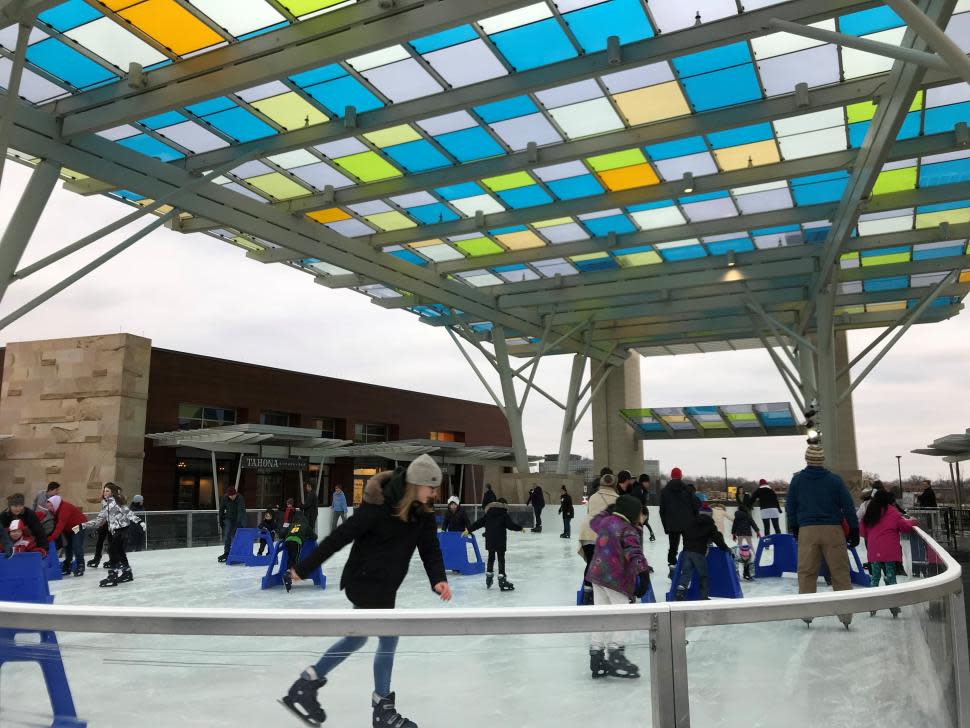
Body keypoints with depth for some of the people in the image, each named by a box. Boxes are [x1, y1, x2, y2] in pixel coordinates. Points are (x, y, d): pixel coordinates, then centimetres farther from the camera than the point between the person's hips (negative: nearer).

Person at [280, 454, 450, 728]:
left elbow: (430, 549, -6)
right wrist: (304, 568, -17)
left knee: (357, 637, 21)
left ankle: (306, 684, 34)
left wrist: (438, 579, -24)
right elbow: (340, 536, -23)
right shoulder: (379, 506, -27)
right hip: (364, 580, -9)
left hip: (385, 584, 9)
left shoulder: (423, 512, -5)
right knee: (388, 637, -3)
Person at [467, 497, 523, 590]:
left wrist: (469, 530, 16)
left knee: (491, 557, 19)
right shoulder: (504, 514, -4)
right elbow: (510, 525, -13)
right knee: (501, 559, -1)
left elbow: (478, 523, 10)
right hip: (500, 540, -4)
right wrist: (520, 528, 0)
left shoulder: (488, 514, 9)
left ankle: (489, 577, 27)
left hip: (489, 540, 4)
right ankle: (502, 581, -4)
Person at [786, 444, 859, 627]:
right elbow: (848, 507, 1)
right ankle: (845, 613, 4)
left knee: (806, 573, 6)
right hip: (833, 530, -1)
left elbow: (790, 507, 10)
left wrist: (794, 529, 21)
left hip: (807, 531, 1)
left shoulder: (797, 480, 4)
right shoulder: (835, 480, 0)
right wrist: (854, 531, 8)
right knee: (840, 572, 5)